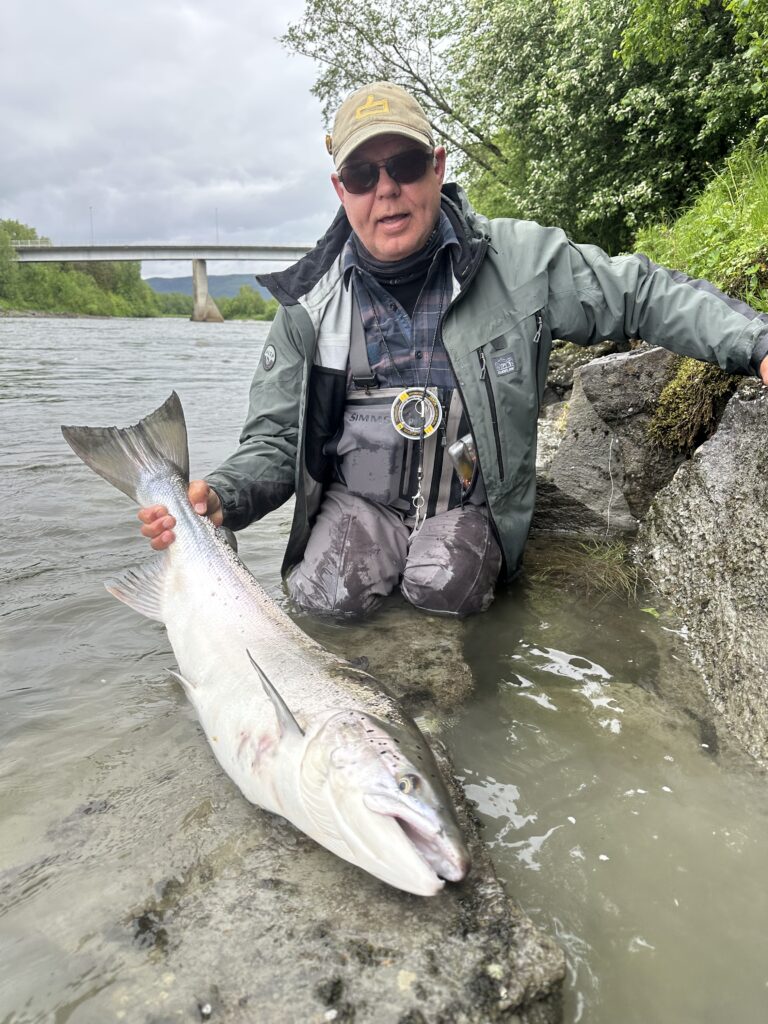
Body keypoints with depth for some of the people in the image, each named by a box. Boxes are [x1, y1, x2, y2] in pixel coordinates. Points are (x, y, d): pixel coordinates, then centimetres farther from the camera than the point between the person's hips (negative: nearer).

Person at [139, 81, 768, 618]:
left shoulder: (518, 258, -4)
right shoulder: (310, 305, -1)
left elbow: (640, 293, 2)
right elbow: (276, 441, 2)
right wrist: (221, 498, -19)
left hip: (469, 502, 0)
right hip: (358, 500, 1)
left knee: (446, 587, -28)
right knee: (326, 595, -24)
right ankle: (379, 560, 9)